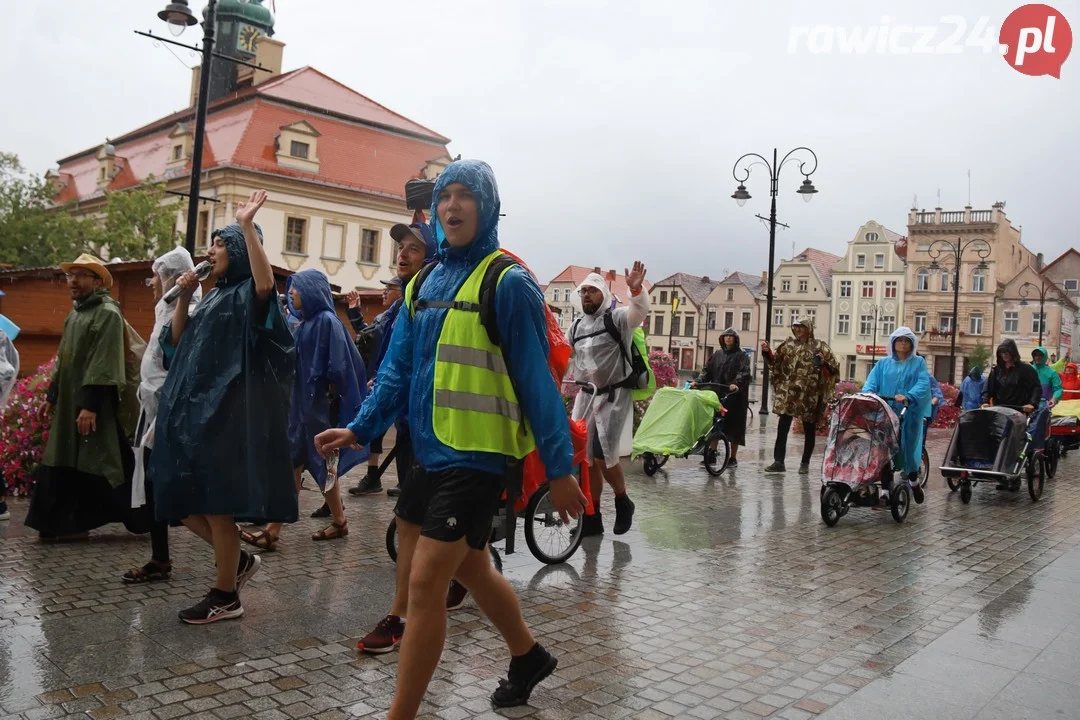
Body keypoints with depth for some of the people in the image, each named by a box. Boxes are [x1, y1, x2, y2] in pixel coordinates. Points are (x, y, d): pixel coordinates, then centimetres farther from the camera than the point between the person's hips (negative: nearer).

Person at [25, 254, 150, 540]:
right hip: (70, 402, 9)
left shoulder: (108, 313, -14)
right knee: (67, 463, 10)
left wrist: (90, 404, -26)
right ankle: (70, 523, 18)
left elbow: (104, 363, -21)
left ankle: (146, 519, 3)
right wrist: (52, 395, 19)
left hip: (96, 405, -9)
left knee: (105, 464, -6)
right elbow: (64, 359, 21)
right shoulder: (76, 312, 15)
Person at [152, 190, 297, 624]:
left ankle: (225, 596, 11)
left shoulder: (248, 296, -6)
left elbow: (266, 283, -31)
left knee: (216, 506, -2)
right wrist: (184, 298, 7)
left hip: (226, 414, -9)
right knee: (181, 501, 11)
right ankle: (238, 560, 26)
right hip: (193, 412, 9)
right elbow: (176, 343, 20)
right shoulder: (214, 298, 20)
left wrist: (247, 225, -30)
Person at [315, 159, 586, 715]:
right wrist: (361, 429, -2)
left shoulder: (508, 283, -10)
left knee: (424, 584, -7)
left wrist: (559, 467, -12)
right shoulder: (423, 285, 11)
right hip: (430, 452, 8)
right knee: (471, 568, 21)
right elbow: (399, 370, 11)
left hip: (477, 456, -8)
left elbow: (536, 380, -12)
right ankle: (528, 657, 44)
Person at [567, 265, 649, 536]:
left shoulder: (617, 318, -5)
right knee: (586, 459, 5)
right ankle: (593, 516, 16)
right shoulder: (576, 326, 13)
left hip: (614, 397, -6)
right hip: (585, 397, 6)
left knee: (603, 456, -12)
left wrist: (636, 289, -46)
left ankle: (623, 502, 14)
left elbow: (640, 312, -26)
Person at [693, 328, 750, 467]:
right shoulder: (717, 355, 14)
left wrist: (736, 384, -32)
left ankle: (733, 458, 11)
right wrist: (699, 381, -6)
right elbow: (707, 370, 11)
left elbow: (744, 372, -14)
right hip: (717, 394, 4)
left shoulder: (741, 355, 0)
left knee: (733, 425, 2)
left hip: (734, 396, -4)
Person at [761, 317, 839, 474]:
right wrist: (767, 352, -4)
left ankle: (805, 463, 20)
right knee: (782, 428, 1)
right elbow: (775, 361, 14)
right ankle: (778, 462, 6)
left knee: (809, 430, 8)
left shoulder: (819, 346, -2)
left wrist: (823, 364, -22)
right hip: (787, 394, 3)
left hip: (808, 395, -2)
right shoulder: (789, 344, 8)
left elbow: (833, 370, -3)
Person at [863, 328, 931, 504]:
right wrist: (868, 393, -20)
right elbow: (871, 382, 3)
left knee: (909, 448, 5)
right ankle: (886, 490, 4)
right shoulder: (883, 363, 13)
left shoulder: (918, 363, 7)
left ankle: (914, 481, 34)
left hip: (909, 413, -1)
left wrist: (908, 397, -26)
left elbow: (923, 384, -8)